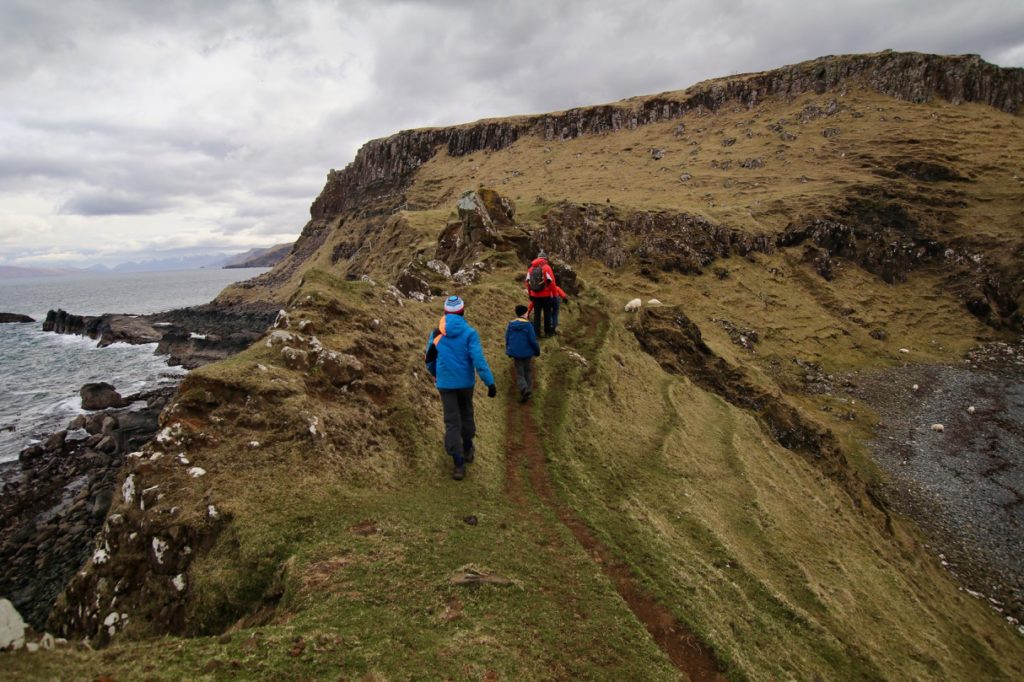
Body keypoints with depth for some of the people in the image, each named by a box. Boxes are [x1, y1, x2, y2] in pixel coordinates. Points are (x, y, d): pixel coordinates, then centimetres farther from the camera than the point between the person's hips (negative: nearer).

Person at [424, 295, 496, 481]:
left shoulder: (437, 332, -2)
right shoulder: (469, 332, -11)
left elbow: (430, 358, 9)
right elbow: (478, 359, -19)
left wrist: (434, 374, 29)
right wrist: (490, 383, -16)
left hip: (445, 383, 1)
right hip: (465, 381, -1)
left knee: (452, 422, 3)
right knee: (466, 414, 22)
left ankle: (459, 464, -1)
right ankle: (468, 449, 39)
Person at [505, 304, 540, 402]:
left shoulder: (510, 325, -1)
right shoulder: (528, 325, -13)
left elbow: (507, 339, 7)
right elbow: (533, 340, -13)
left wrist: (509, 352, 19)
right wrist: (537, 350, 3)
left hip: (515, 353, 2)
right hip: (527, 352, -2)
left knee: (519, 373, 5)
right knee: (527, 371, 18)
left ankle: (523, 389, -17)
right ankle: (528, 389, 20)